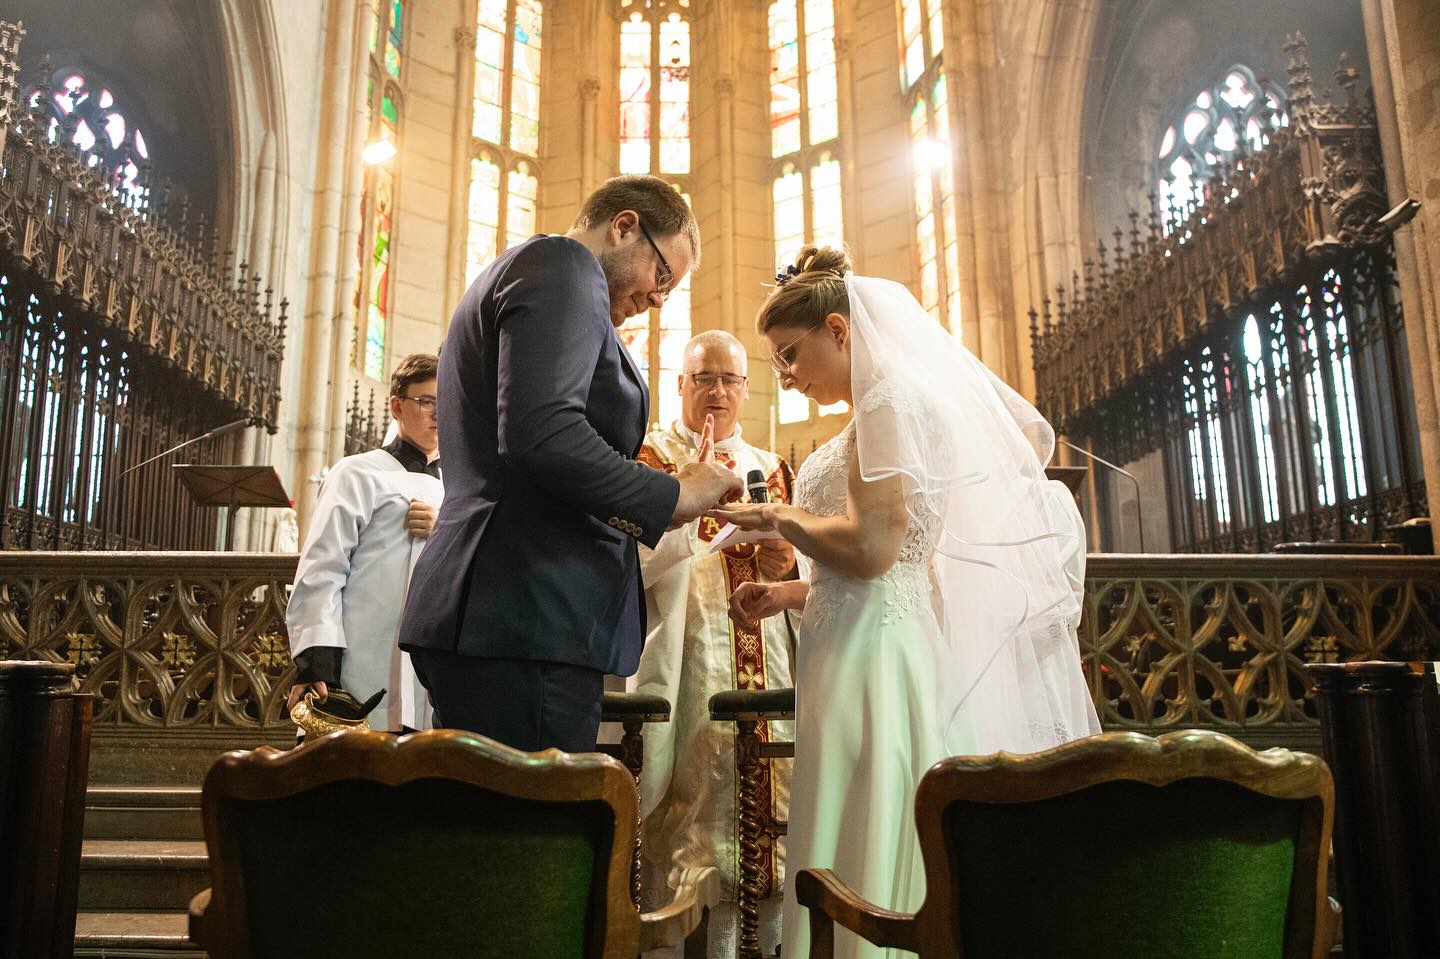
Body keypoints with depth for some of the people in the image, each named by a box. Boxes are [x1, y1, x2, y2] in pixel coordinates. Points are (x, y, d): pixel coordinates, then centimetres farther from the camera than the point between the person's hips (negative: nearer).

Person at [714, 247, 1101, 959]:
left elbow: (871, 549, -20)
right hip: (873, 652, 10)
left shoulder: (892, 396, -9)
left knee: (873, 846, -4)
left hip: (882, 658, -10)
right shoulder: (895, 401, 20)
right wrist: (788, 594, 14)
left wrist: (776, 517, -5)